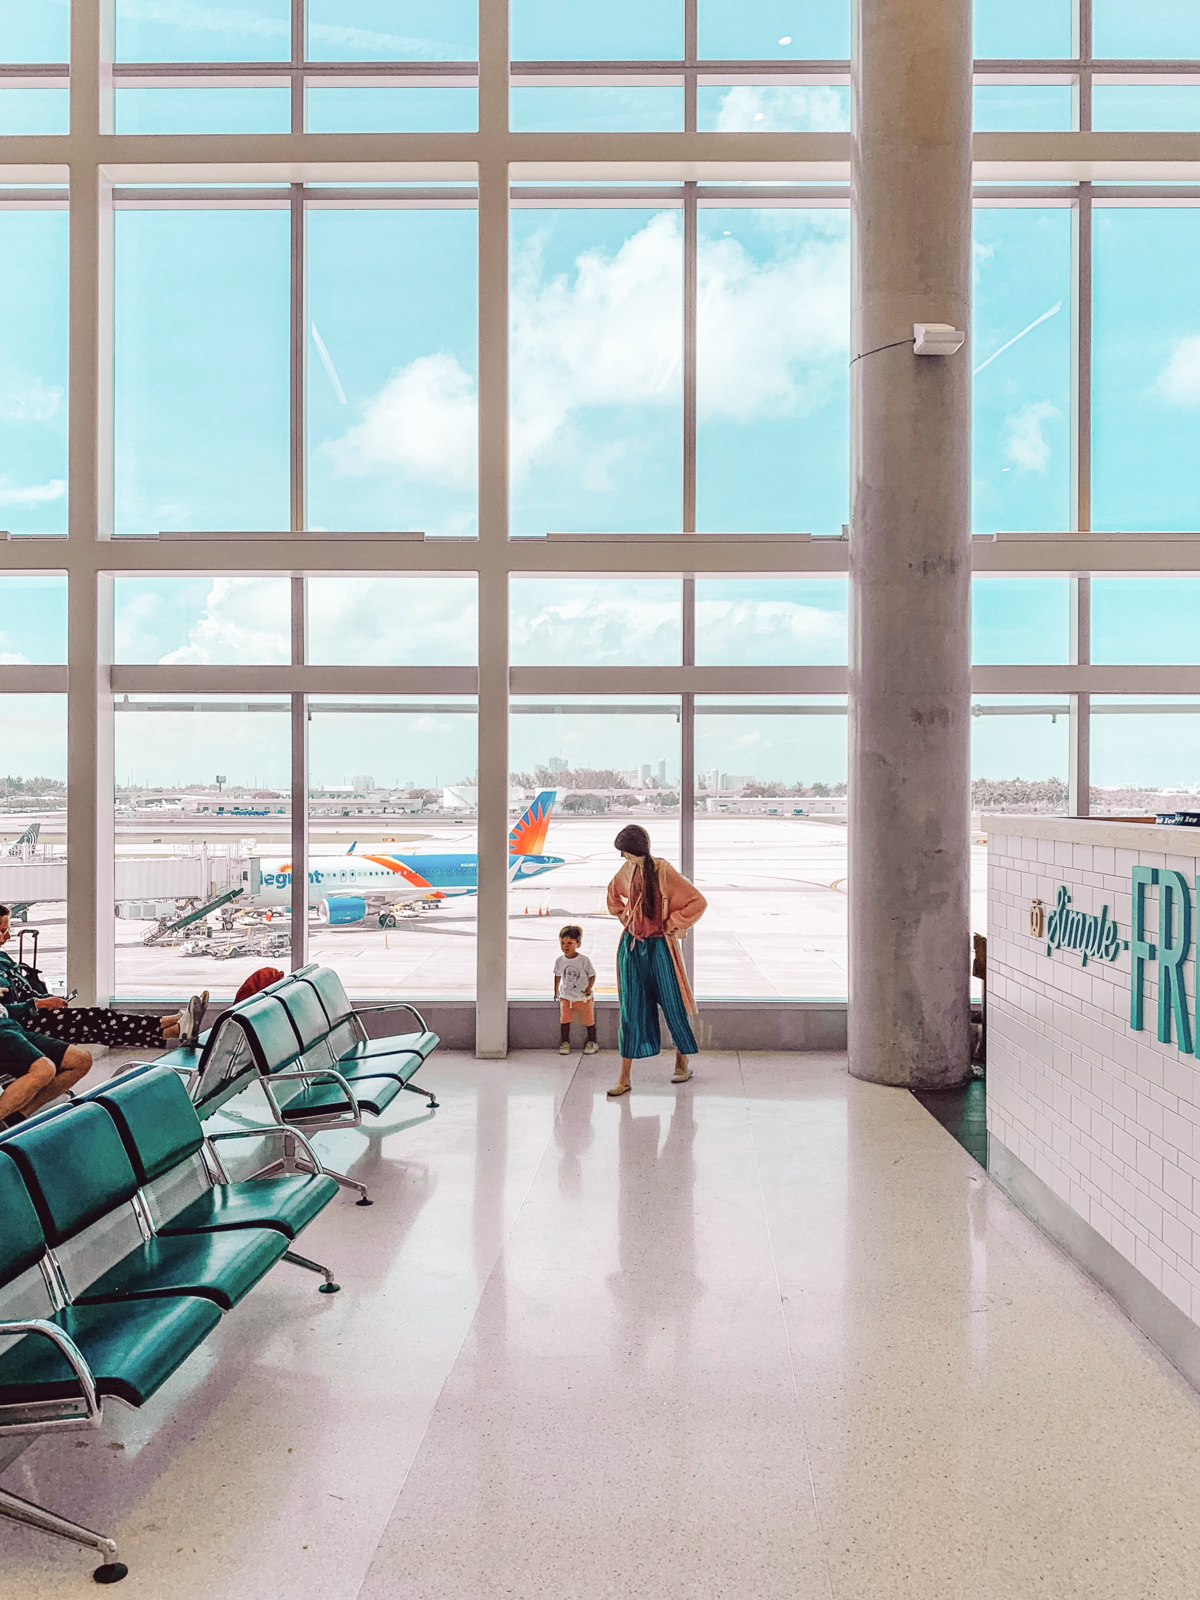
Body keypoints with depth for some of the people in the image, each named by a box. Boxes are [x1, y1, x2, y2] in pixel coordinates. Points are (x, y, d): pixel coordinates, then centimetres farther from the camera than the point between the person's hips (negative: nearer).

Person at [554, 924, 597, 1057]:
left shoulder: (584, 960, -14)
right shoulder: (560, 961, -3)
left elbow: (592, 975, -7)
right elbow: (558, 975, 13)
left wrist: (589, 987, -21)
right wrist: (556, 990, 14)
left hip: (583, 997, -2)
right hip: (566, 997, 2)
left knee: (589, 1020, 6)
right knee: (564, 1020, -4)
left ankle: (592, 1042, 23)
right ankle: (565, 1042, 11)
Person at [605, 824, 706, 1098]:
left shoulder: (664, 871, -13)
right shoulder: (628, 870, 5)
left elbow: (698, 901, -11)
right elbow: (613, 893, 26)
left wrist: (672, 924, -7)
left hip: (660, 947, -4)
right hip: (632, 947, 5)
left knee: (671, 1004, 6)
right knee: (630, 1010, 3)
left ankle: (682, 1062, 30)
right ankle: (624, 1078, 6)